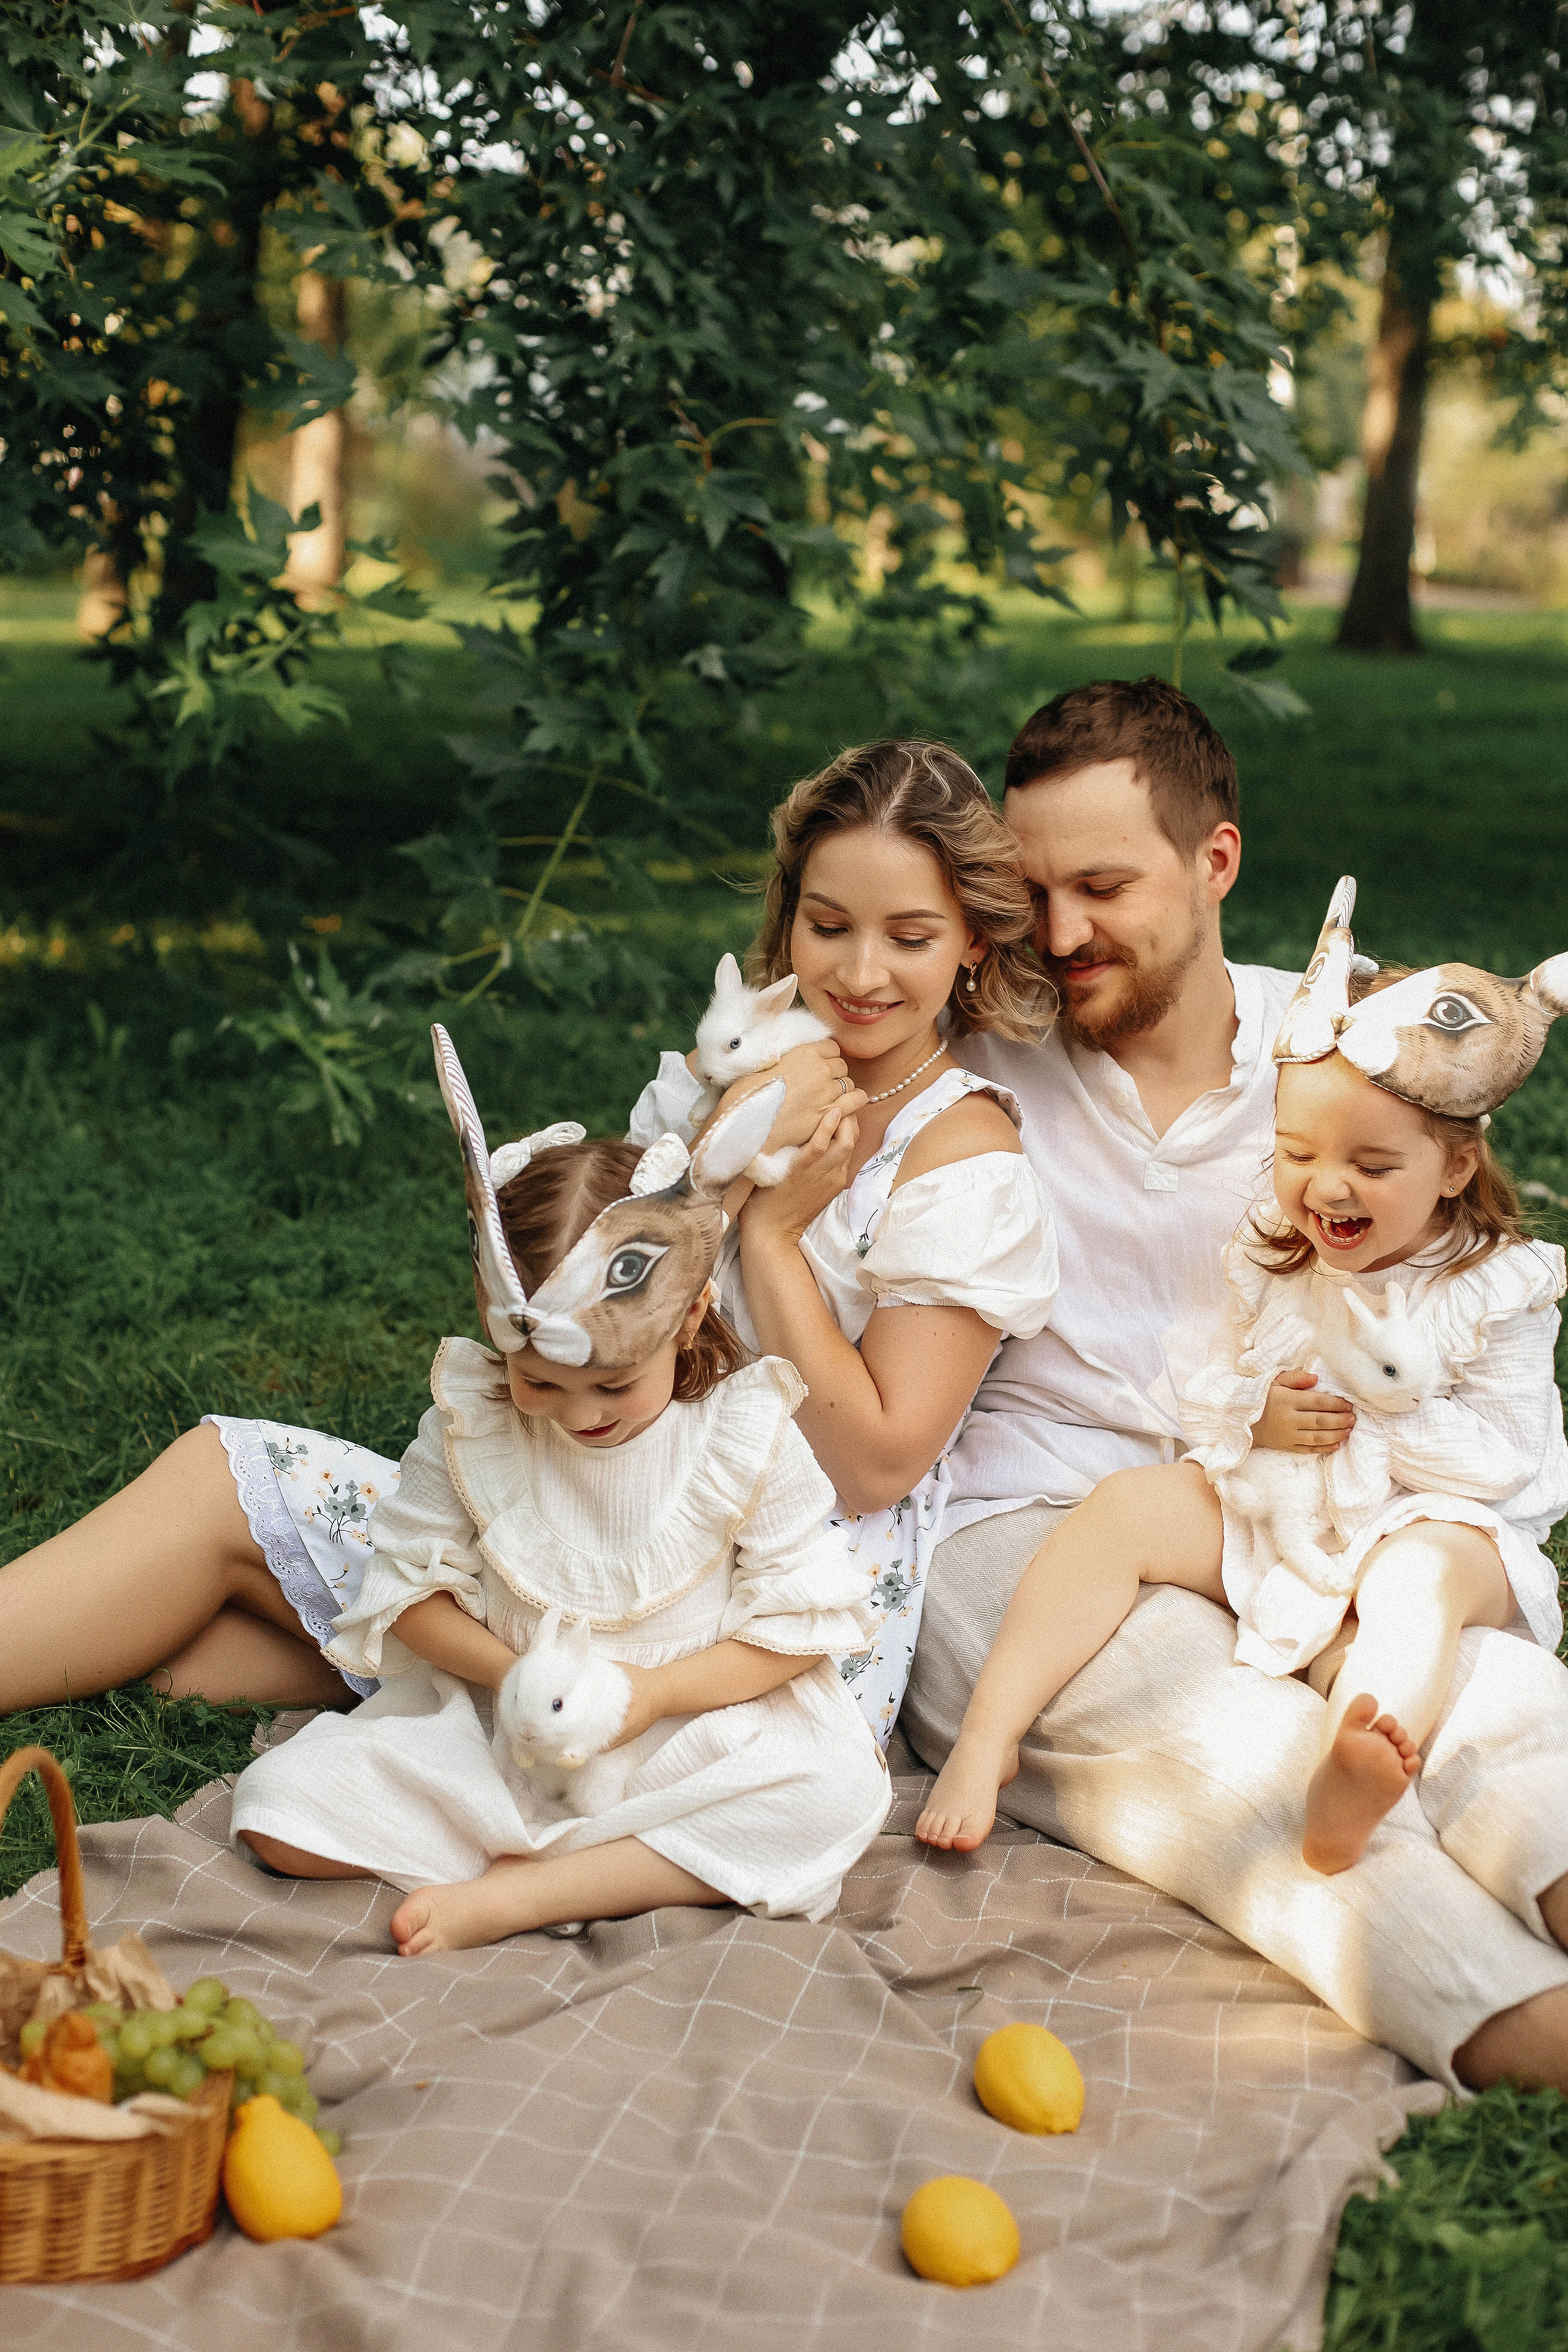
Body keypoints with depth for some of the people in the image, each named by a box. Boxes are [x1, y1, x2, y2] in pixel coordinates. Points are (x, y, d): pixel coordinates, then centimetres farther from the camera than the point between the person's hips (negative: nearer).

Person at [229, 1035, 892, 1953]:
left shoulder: (747, 1437, -10)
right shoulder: (467, 1427, -5)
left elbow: (799, 1624, -7)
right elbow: (410, 1588, 0)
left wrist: (656, 1691, -19)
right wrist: (511, 1672, -17)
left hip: (694, 1731, -1)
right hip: (494, 1732, 2)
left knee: (840, 1793, -31)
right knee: (283, 1807, -16)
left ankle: (508, 1897, -27)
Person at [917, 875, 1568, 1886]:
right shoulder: (1268, 1262, 5)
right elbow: (1202, 1395, 9)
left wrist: (1380, 1425, -18)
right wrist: (1252, 1416, -13)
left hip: (1430, 1521, -4)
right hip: (1262, 1510, 4)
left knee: (1424, 1573, -37)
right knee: (1127, 1505, -17)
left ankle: (1346, 1797, -66)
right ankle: (989, 1736, -22)